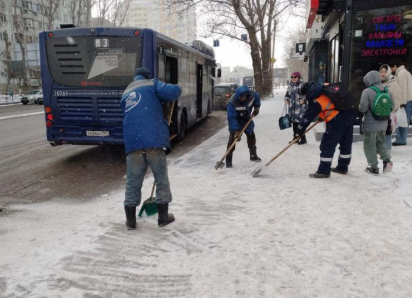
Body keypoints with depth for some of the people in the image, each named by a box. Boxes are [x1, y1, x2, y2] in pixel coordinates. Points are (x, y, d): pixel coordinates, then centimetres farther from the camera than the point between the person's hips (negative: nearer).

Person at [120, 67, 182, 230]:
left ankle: (130, 220, 17)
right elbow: (173, 91, -6)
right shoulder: (152, 84, 12)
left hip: (132, 141, 4)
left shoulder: (126, 94, 28)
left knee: (133, 182, 11)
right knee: (161, 179, 9)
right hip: (153, 139, -4)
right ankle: (163, 217, 18)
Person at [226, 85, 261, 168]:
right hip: (236, 121, -6)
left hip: (247, 119, 6)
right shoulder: (232, 103, -36)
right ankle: (228, 161, -12)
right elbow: (232, 118, -37)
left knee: (251, 136, 16)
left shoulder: (251, 94, -22)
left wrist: (257, 107, -3)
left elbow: (257, 96, 5)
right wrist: (236, 130, -42)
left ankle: (253, 155, 37)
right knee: (232, 138, -16)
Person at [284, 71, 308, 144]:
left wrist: (303, 99, -21)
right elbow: (287, 94, 23)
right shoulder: (290, 85, 13)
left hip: (301, 107, -6)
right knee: (294, 122, 11)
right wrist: (286, 99, 5)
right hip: (292, 107, 6)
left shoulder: (302, 85, -6)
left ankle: (303, 138, 0)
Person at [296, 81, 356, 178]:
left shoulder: (315, 101, -11)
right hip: (349, 114, 9)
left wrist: (299, 132, 4)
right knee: (346, 143, 17)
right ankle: (342, 167, 32)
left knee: (327, 145, 0)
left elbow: (307, 117, -6)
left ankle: (324, 171, 3)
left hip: (337, 120, -9)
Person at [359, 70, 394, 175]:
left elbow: (363, 108, -19)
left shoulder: (367, 92, -17)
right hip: (383, 124, 6)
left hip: (371, 124, -6)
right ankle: (387, 160, 9)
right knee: (381, 142, 25)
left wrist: (360, 107, 2)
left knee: (370, 146, 7)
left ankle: (374, 167, 11)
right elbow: (392, 106, 8)